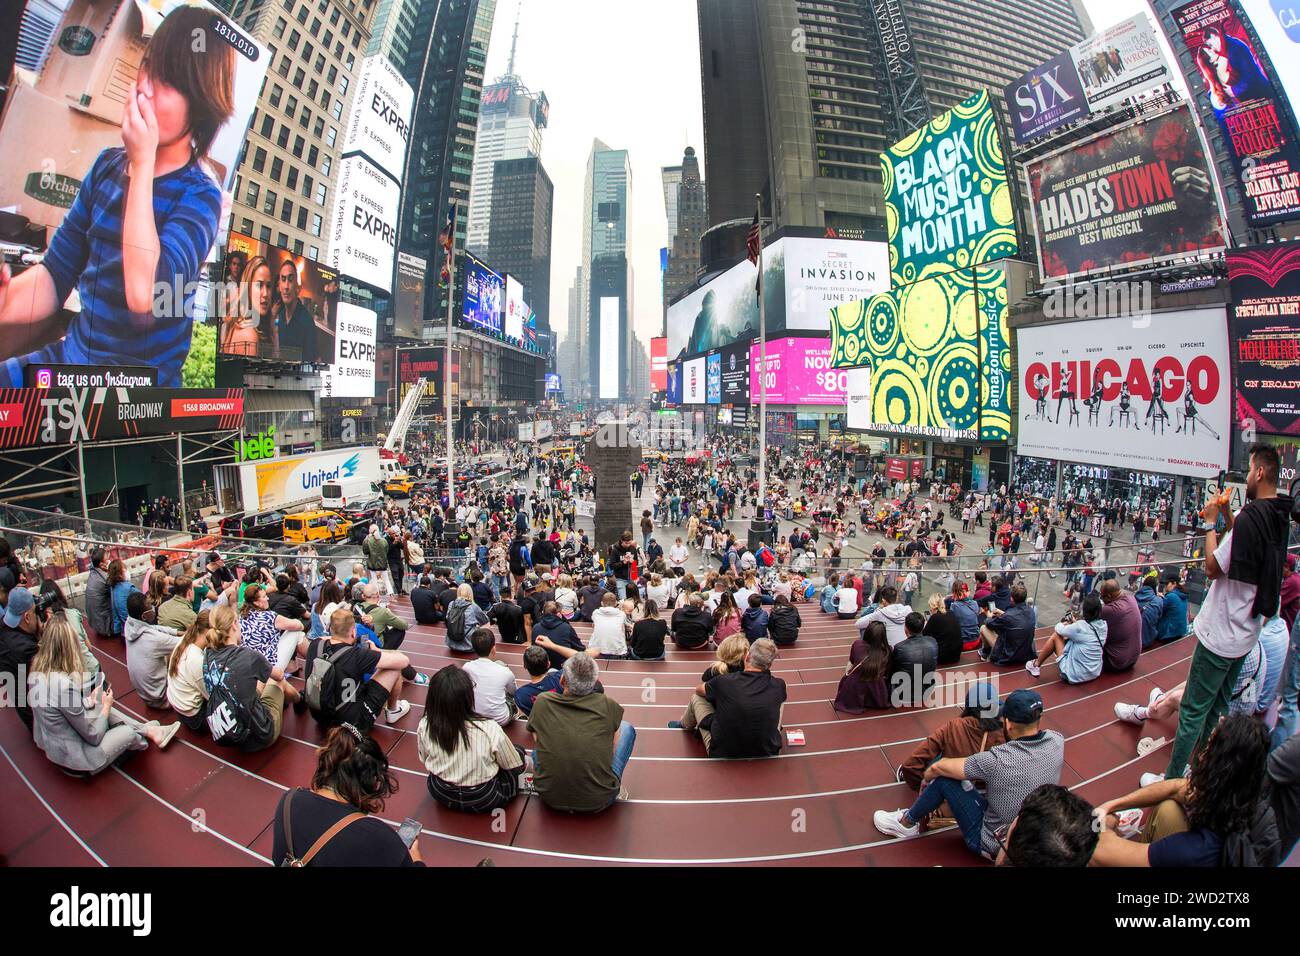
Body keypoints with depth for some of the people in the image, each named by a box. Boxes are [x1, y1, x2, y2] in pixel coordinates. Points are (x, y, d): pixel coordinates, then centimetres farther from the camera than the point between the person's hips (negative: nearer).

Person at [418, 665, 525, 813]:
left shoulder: (425, 726, -23)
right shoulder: (489, 729, -32)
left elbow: (424, 760, -1)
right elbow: (515, 767, -15)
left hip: (441, 795, 5)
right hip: (482, 801, -4)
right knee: (519, 752, 18)